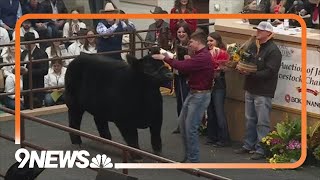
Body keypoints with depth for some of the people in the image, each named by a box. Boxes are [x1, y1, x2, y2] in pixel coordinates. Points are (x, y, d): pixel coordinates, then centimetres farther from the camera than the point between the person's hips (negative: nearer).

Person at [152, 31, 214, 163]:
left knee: (191, 127, -6)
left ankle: (194, 160, 3)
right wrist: (188, 61, -6)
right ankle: (188, 154, 26)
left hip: (200, 95, -11)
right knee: (182, 122, 15)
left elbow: (182, 67, -28)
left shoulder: (203, 57, -21)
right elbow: (190, 68, 12)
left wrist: (165, 58, -18)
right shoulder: (199, 55, 13)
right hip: (193, 93, 11)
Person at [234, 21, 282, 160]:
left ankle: (261, 149, 2)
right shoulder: (254, 47, 13)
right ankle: (249, 145, 27)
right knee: (250, 120, 16)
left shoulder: (273, 51, -13)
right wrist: (242, 69, -2)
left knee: (262, 122, -3)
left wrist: (250, 73, -23)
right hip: (250, 90, 8)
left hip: (263, 93, -8)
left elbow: (269, 72, -21)